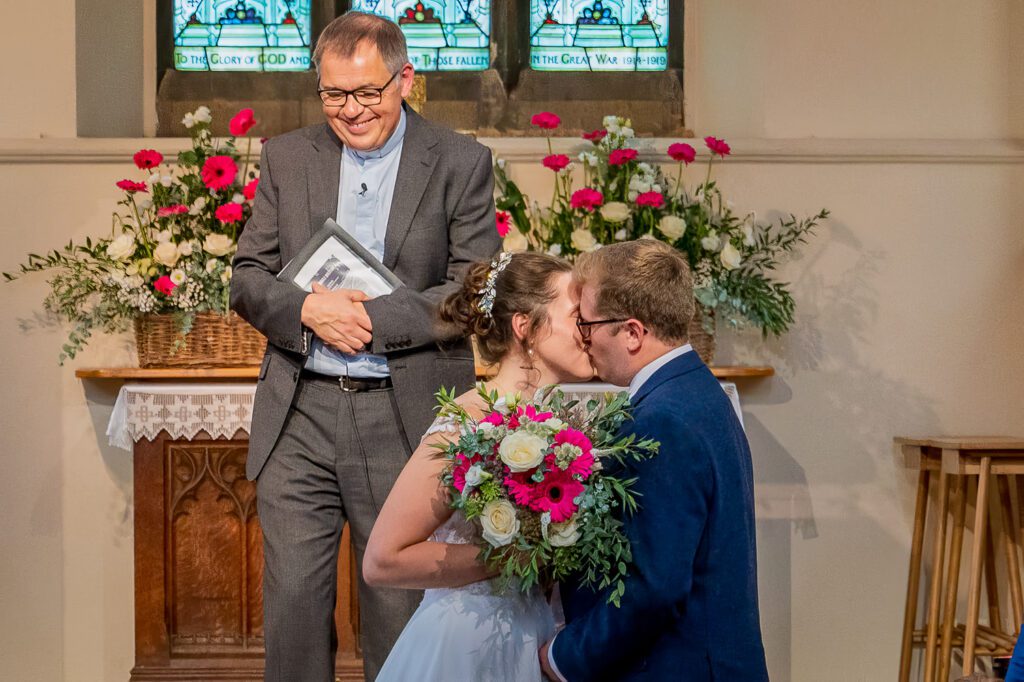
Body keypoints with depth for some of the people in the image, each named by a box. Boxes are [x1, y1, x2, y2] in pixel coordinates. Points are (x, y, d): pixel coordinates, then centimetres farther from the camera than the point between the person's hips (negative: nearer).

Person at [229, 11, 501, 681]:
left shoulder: (462, 163, 1)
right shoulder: (287, 157, 9)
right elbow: (248, 279, 7)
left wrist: (370, 318, -14)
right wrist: (307, 309, -13)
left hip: (406, 421, -2)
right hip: (299, 420, 2)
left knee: (401, 612, 7)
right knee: (293, 604, 4)